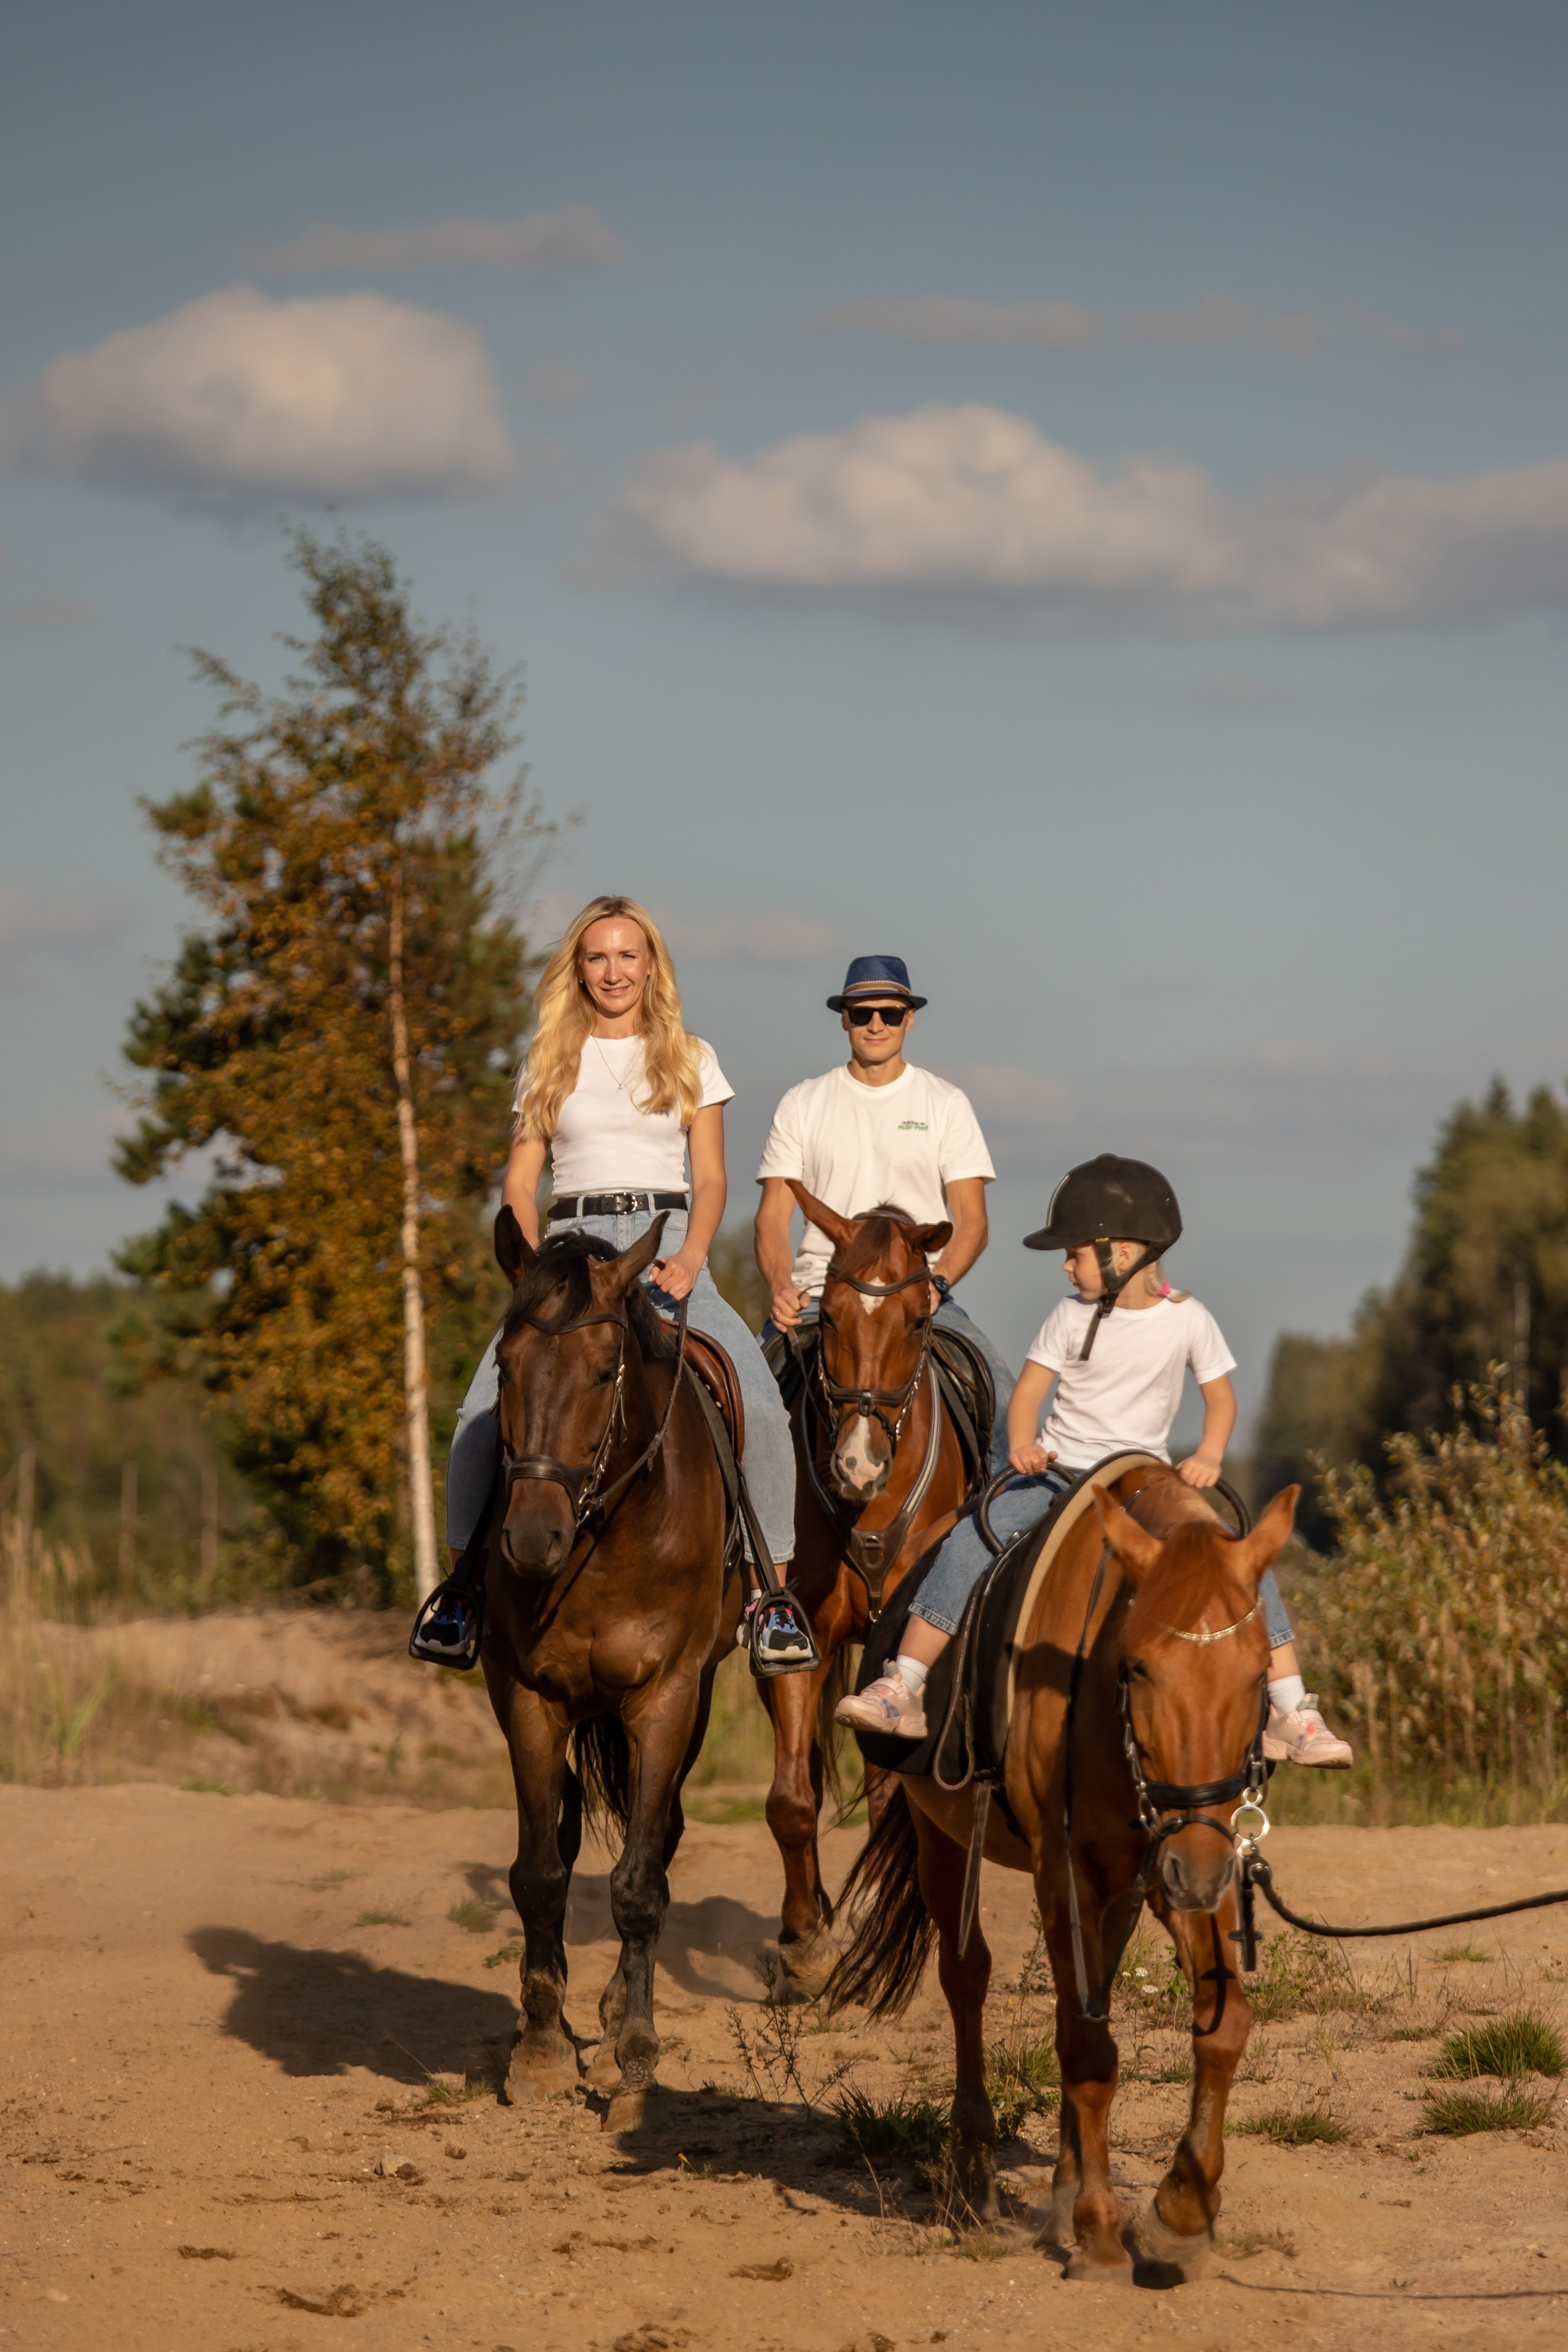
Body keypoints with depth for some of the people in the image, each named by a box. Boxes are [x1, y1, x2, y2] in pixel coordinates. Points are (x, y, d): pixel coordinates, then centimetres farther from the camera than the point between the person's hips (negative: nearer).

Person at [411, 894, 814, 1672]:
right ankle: (464, 1574, -3)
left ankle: (775, 1589, -13)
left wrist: (687, 1264, -12)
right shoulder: (549, 1062, 14)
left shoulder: (691, 1060, 12)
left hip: (667, 1245, -1)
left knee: (761, 1406, -23)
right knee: (484, 1412, -21)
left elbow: (710, 1178, 6)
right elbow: (520, 1182, 11)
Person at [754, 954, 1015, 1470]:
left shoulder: (945, 1104, 8)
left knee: (1001, 1396, -24)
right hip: (818, 1289, 0)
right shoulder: (803, 1104, 10)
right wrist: (781, 1287, -15)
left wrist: (936, 1283, -17)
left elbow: (971, 1221, 3)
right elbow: (772, 1216, 6)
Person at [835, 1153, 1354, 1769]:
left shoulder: (1187, 1319, -4)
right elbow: (1028, 1392, -4)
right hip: (1059, 1472, 0)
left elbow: (1221, 1398, 3)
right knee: (970, 1541, -23)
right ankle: (901, 1689, -18)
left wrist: (1209, 1455, -17)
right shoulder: (1071, 1318, -2)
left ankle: (1292, 1715, -10)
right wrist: (1022, 1444, -26)